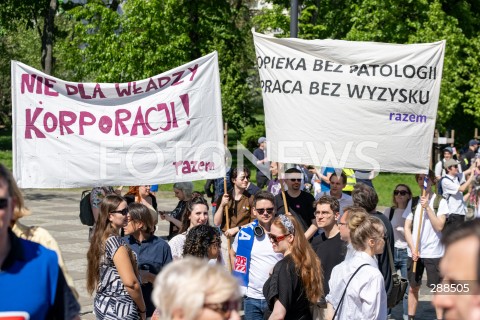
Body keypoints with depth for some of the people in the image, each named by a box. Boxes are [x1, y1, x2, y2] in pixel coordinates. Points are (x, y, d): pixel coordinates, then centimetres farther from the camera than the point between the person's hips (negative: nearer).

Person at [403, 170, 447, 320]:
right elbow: (407, 227, 5)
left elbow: (439, 226, -12)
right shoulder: (413, 202, 8)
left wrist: (427, 207, -17)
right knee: (413, 287, 11)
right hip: (414, 252, 3)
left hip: (433, 252, -3)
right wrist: (413, 248, -6)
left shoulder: (440, 202, -3)